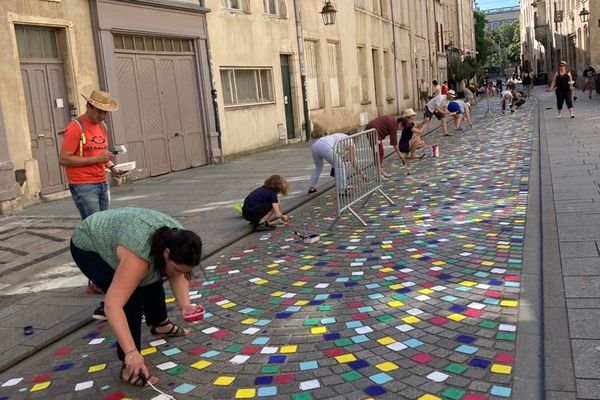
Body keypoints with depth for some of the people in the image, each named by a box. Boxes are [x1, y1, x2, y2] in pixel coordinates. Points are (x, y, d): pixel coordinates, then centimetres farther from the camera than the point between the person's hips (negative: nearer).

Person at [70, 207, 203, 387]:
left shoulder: (176, 239, -17)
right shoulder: (138, 255, -39)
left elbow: (177, 276, -3)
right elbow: (113, 305, -41)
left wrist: (185, 305, -18)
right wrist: (131, 352, -44)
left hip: (112, 237, 8)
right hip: (88, 247, -8)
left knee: (151, 280, 16)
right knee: (131, 297, -19)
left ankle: (160, 324, 39)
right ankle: (129, 367, -10)